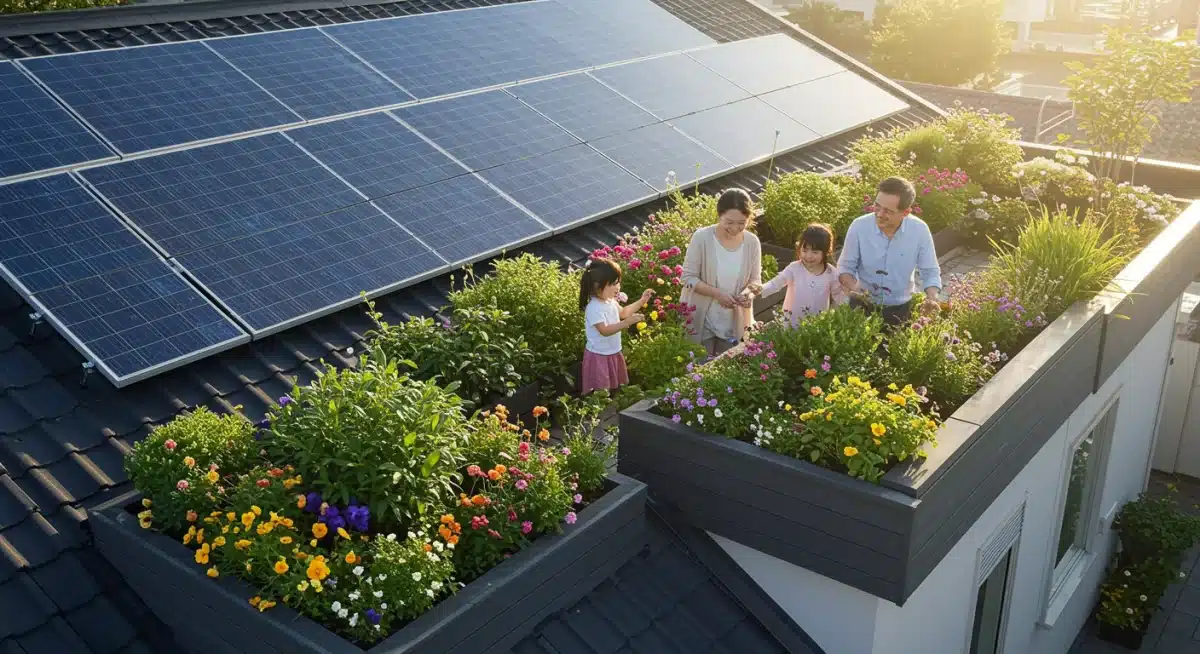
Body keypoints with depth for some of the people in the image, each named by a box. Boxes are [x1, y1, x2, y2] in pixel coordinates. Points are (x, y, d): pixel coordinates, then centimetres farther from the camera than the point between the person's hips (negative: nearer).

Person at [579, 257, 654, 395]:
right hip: (599, 356, -9)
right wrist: (627, 322, -40)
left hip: (614, 353, 9)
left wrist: (642, 301, 11)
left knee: (616, 389, 19)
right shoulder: (594, 308, -27)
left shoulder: (610, 301, 3)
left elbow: (623, 312, 21)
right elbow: (604, 331, -34)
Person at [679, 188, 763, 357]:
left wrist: (749, 292, -22)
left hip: (734, 323, 3)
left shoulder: (752, 242, -7)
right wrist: (717, 293, -27)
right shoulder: (702, 237, -18)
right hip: (701, 321, -3)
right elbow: (688, 277, -15)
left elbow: (755, 280, 2)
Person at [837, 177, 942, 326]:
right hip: (862, 305, -1)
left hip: (900, 308, 1)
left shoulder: (919, 230, -18)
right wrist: (852, 285, -27)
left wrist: (932, 299, -25)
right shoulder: (859, 226, -19)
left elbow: (930, 272, -7)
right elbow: (845, 266, -7)